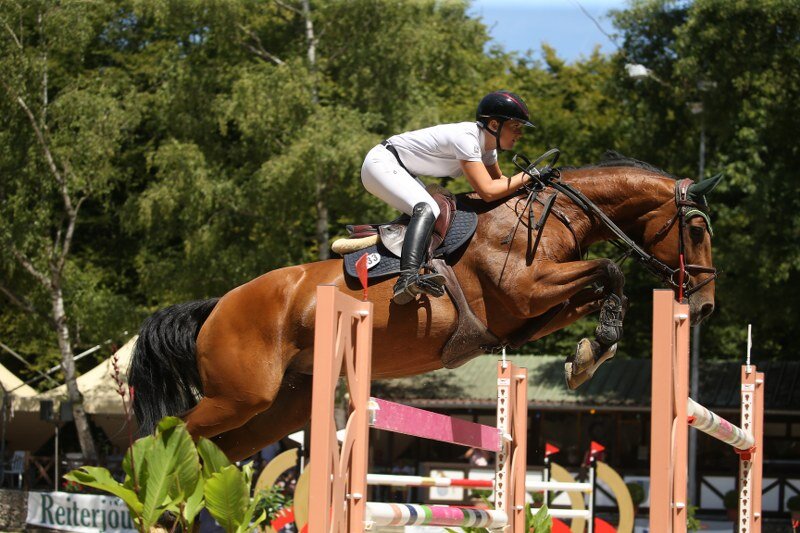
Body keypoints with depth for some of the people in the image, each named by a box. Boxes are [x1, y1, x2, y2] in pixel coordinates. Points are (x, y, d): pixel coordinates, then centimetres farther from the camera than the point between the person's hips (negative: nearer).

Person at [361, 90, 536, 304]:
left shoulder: (488, 142, 2)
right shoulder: (466, 138, -26)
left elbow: (498, 180, 17)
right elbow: (487, 192, -31)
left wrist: (525, 181, 1)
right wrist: (526, 177, -21)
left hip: (401, 171, 11)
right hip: (381, 164, -11)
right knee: (427, 210, -29)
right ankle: (408, 277, -46)